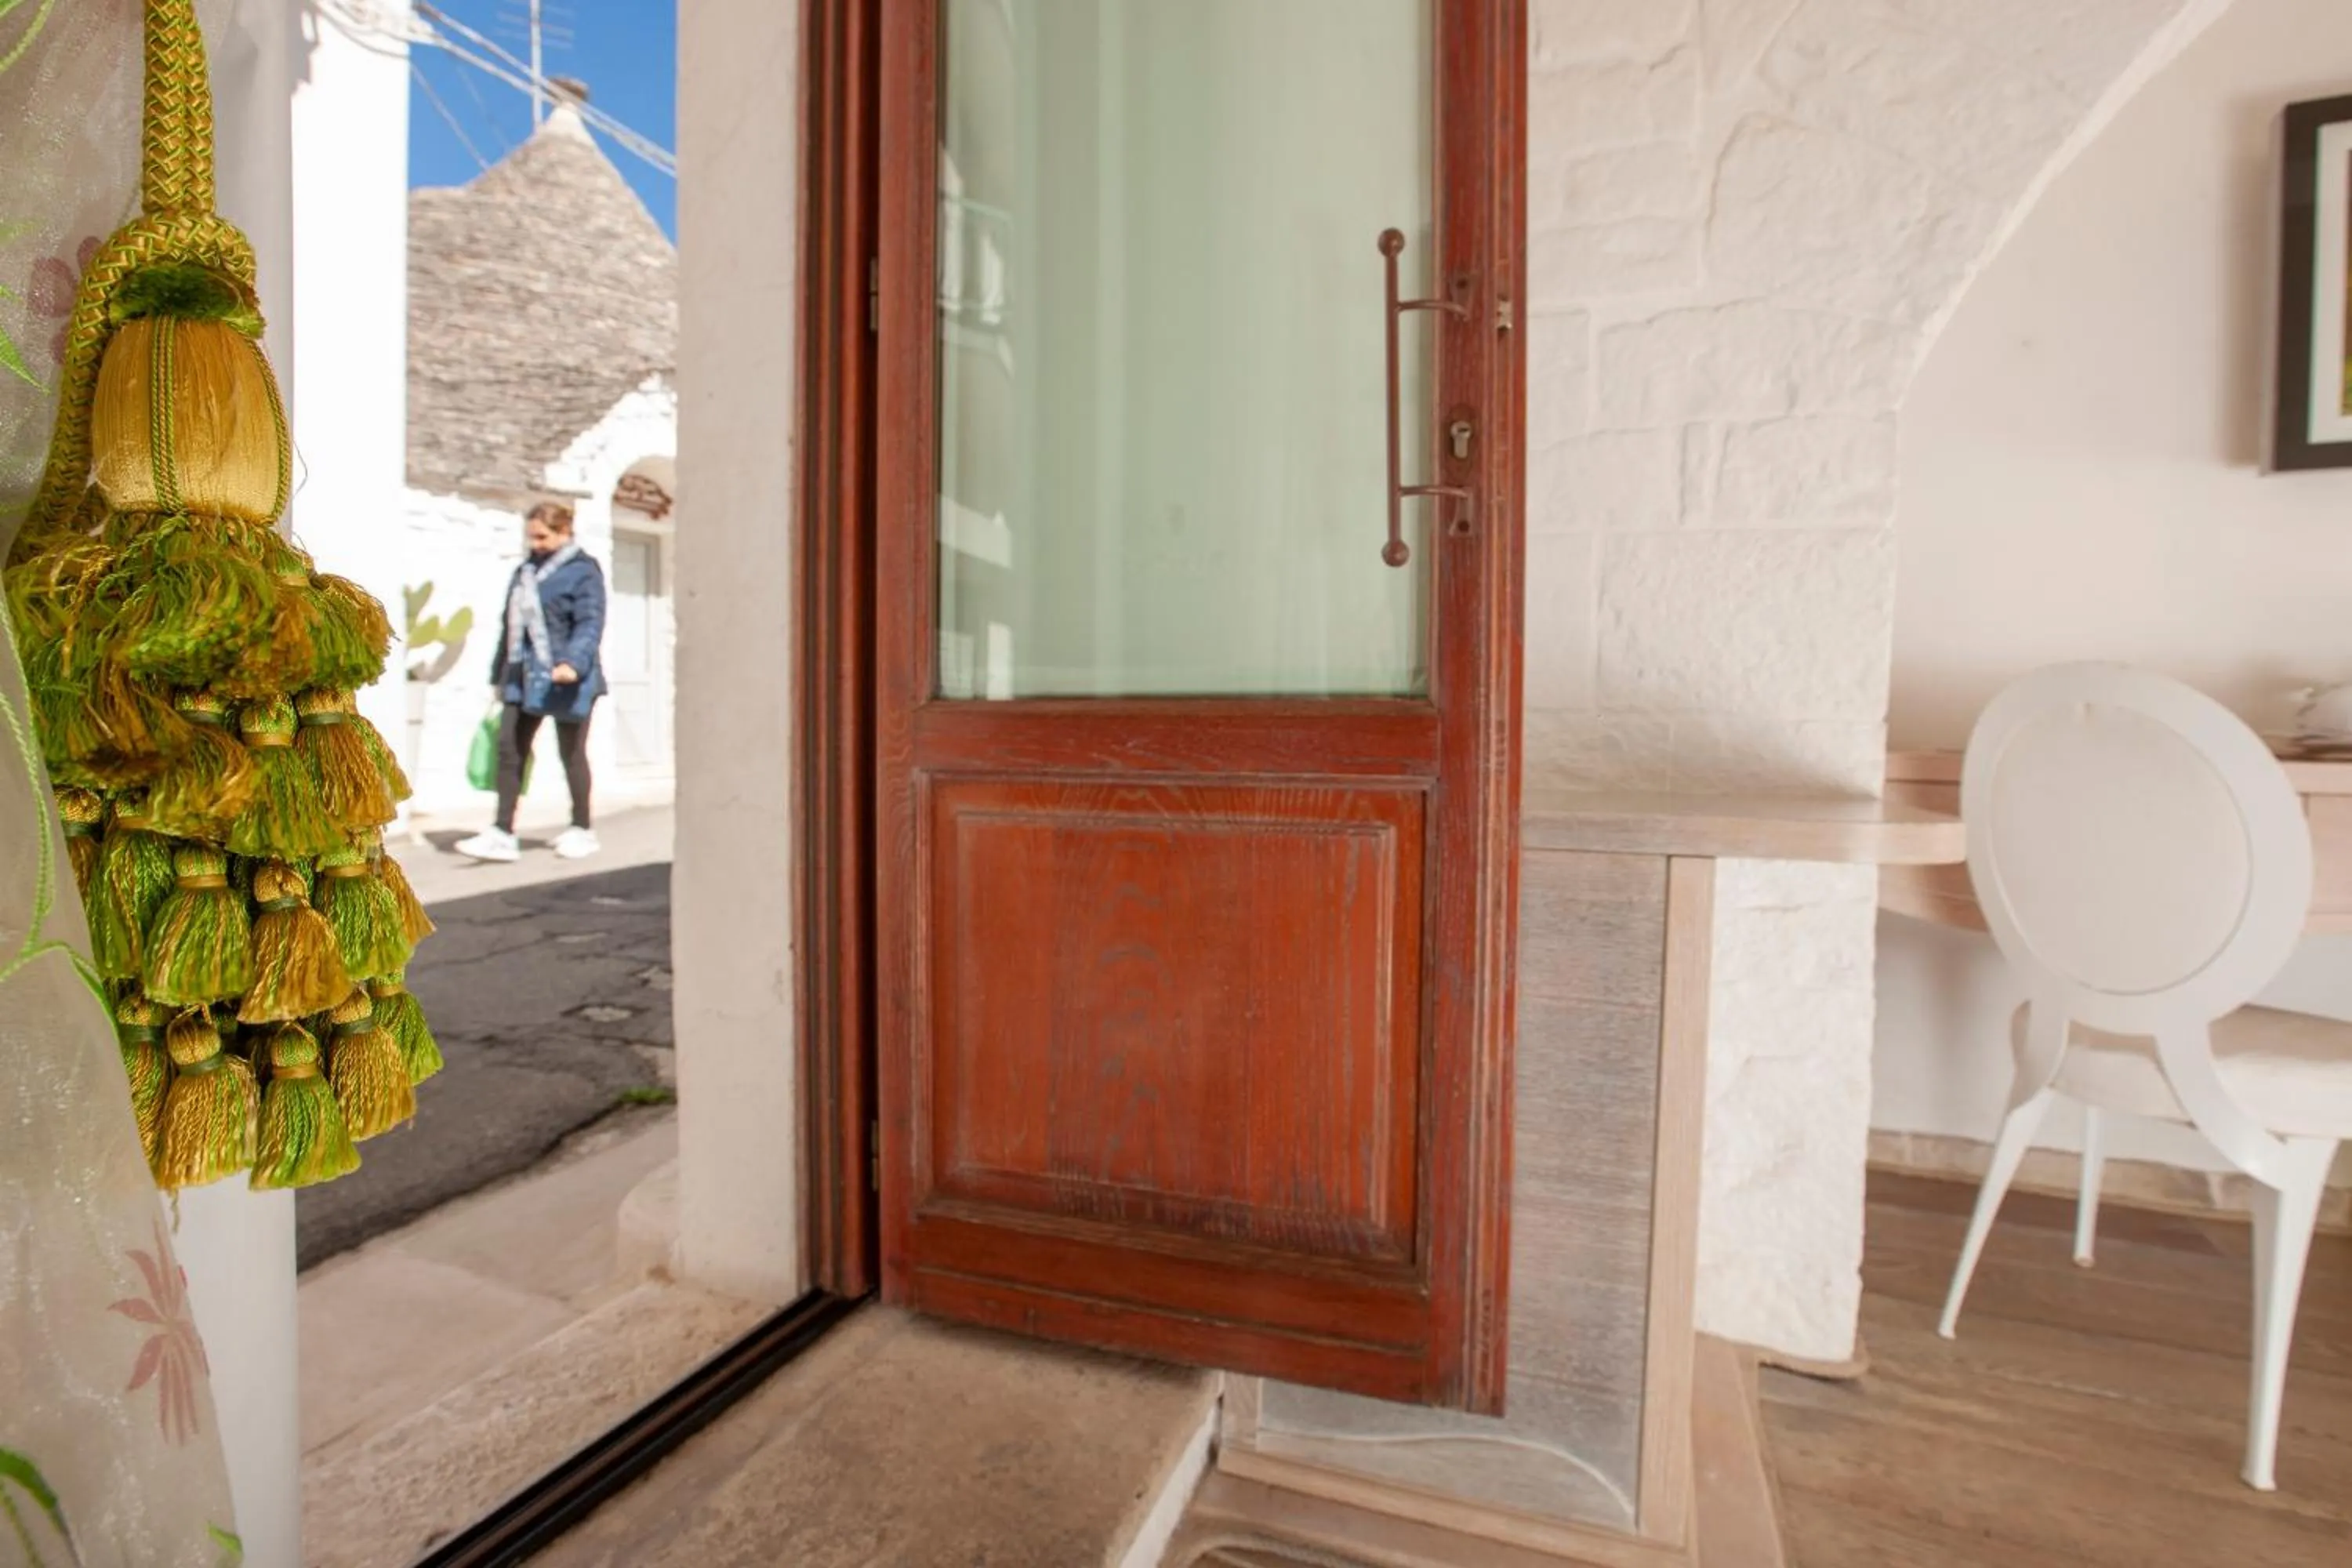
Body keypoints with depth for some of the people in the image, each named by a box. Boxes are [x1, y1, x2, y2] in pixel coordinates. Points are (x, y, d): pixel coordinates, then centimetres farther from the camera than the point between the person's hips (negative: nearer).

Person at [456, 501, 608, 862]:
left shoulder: (583, 571, -6)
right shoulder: (526, 570, 17)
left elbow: (589, 624, -17)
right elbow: (511, 624, 21)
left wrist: (573, 662, -32)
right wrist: (500, 675, 21)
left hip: (564, 680, -7)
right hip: (524, 678, 7)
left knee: (571, 753, 3)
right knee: (509, 748, 1)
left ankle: (581, 830, 18)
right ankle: (503, 834, 4)